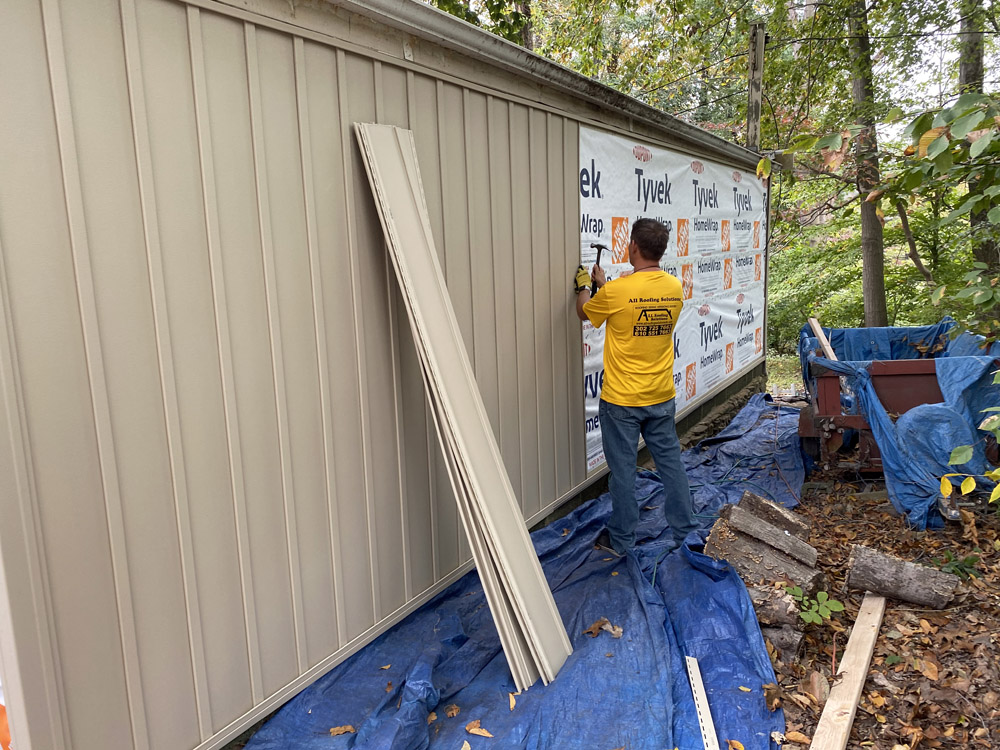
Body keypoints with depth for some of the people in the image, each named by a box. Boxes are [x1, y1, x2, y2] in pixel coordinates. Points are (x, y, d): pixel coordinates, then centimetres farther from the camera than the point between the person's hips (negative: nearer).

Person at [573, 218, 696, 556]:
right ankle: (685, 531, 29)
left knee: (623, 469, 8)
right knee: (671, 462, 16)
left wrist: (584, 286, 21)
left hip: (621, 401, -5)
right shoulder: (675, 289, -3)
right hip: (661, 398, 5)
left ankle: (621, 539, 22)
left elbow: (585, 312, 1)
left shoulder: (615, 292, -20)